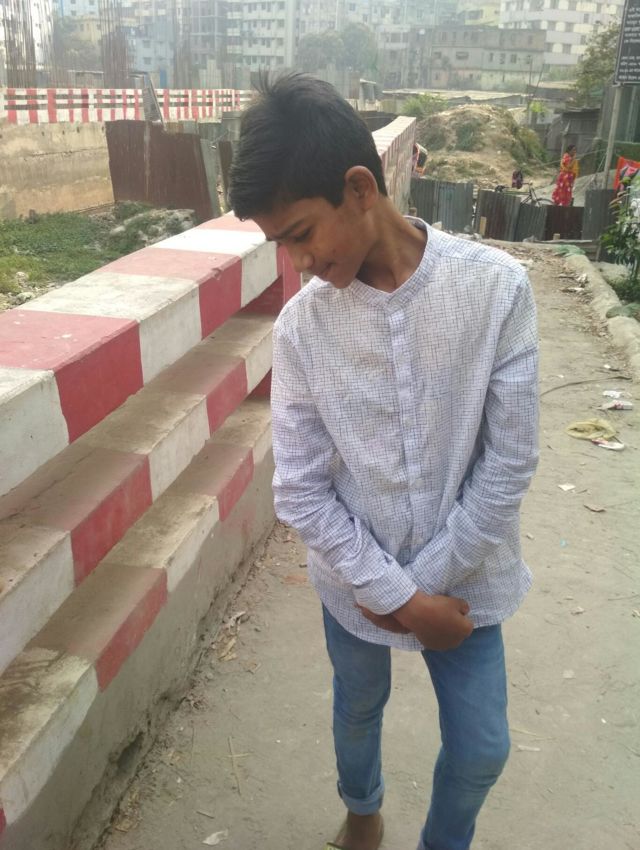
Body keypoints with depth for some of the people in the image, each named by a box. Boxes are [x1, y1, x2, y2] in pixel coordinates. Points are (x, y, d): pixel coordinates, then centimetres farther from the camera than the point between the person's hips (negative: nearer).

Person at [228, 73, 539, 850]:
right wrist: (398, 595, -15)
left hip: (465, 580, 0)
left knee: (480, 750, 16)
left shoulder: (495, 287, -19)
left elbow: (510, 460, -15)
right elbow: (300, 490, -12)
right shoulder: (300, 326, -16)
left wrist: (431, 581, -13)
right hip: (355, 583, 1)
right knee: (358, 712, 26)